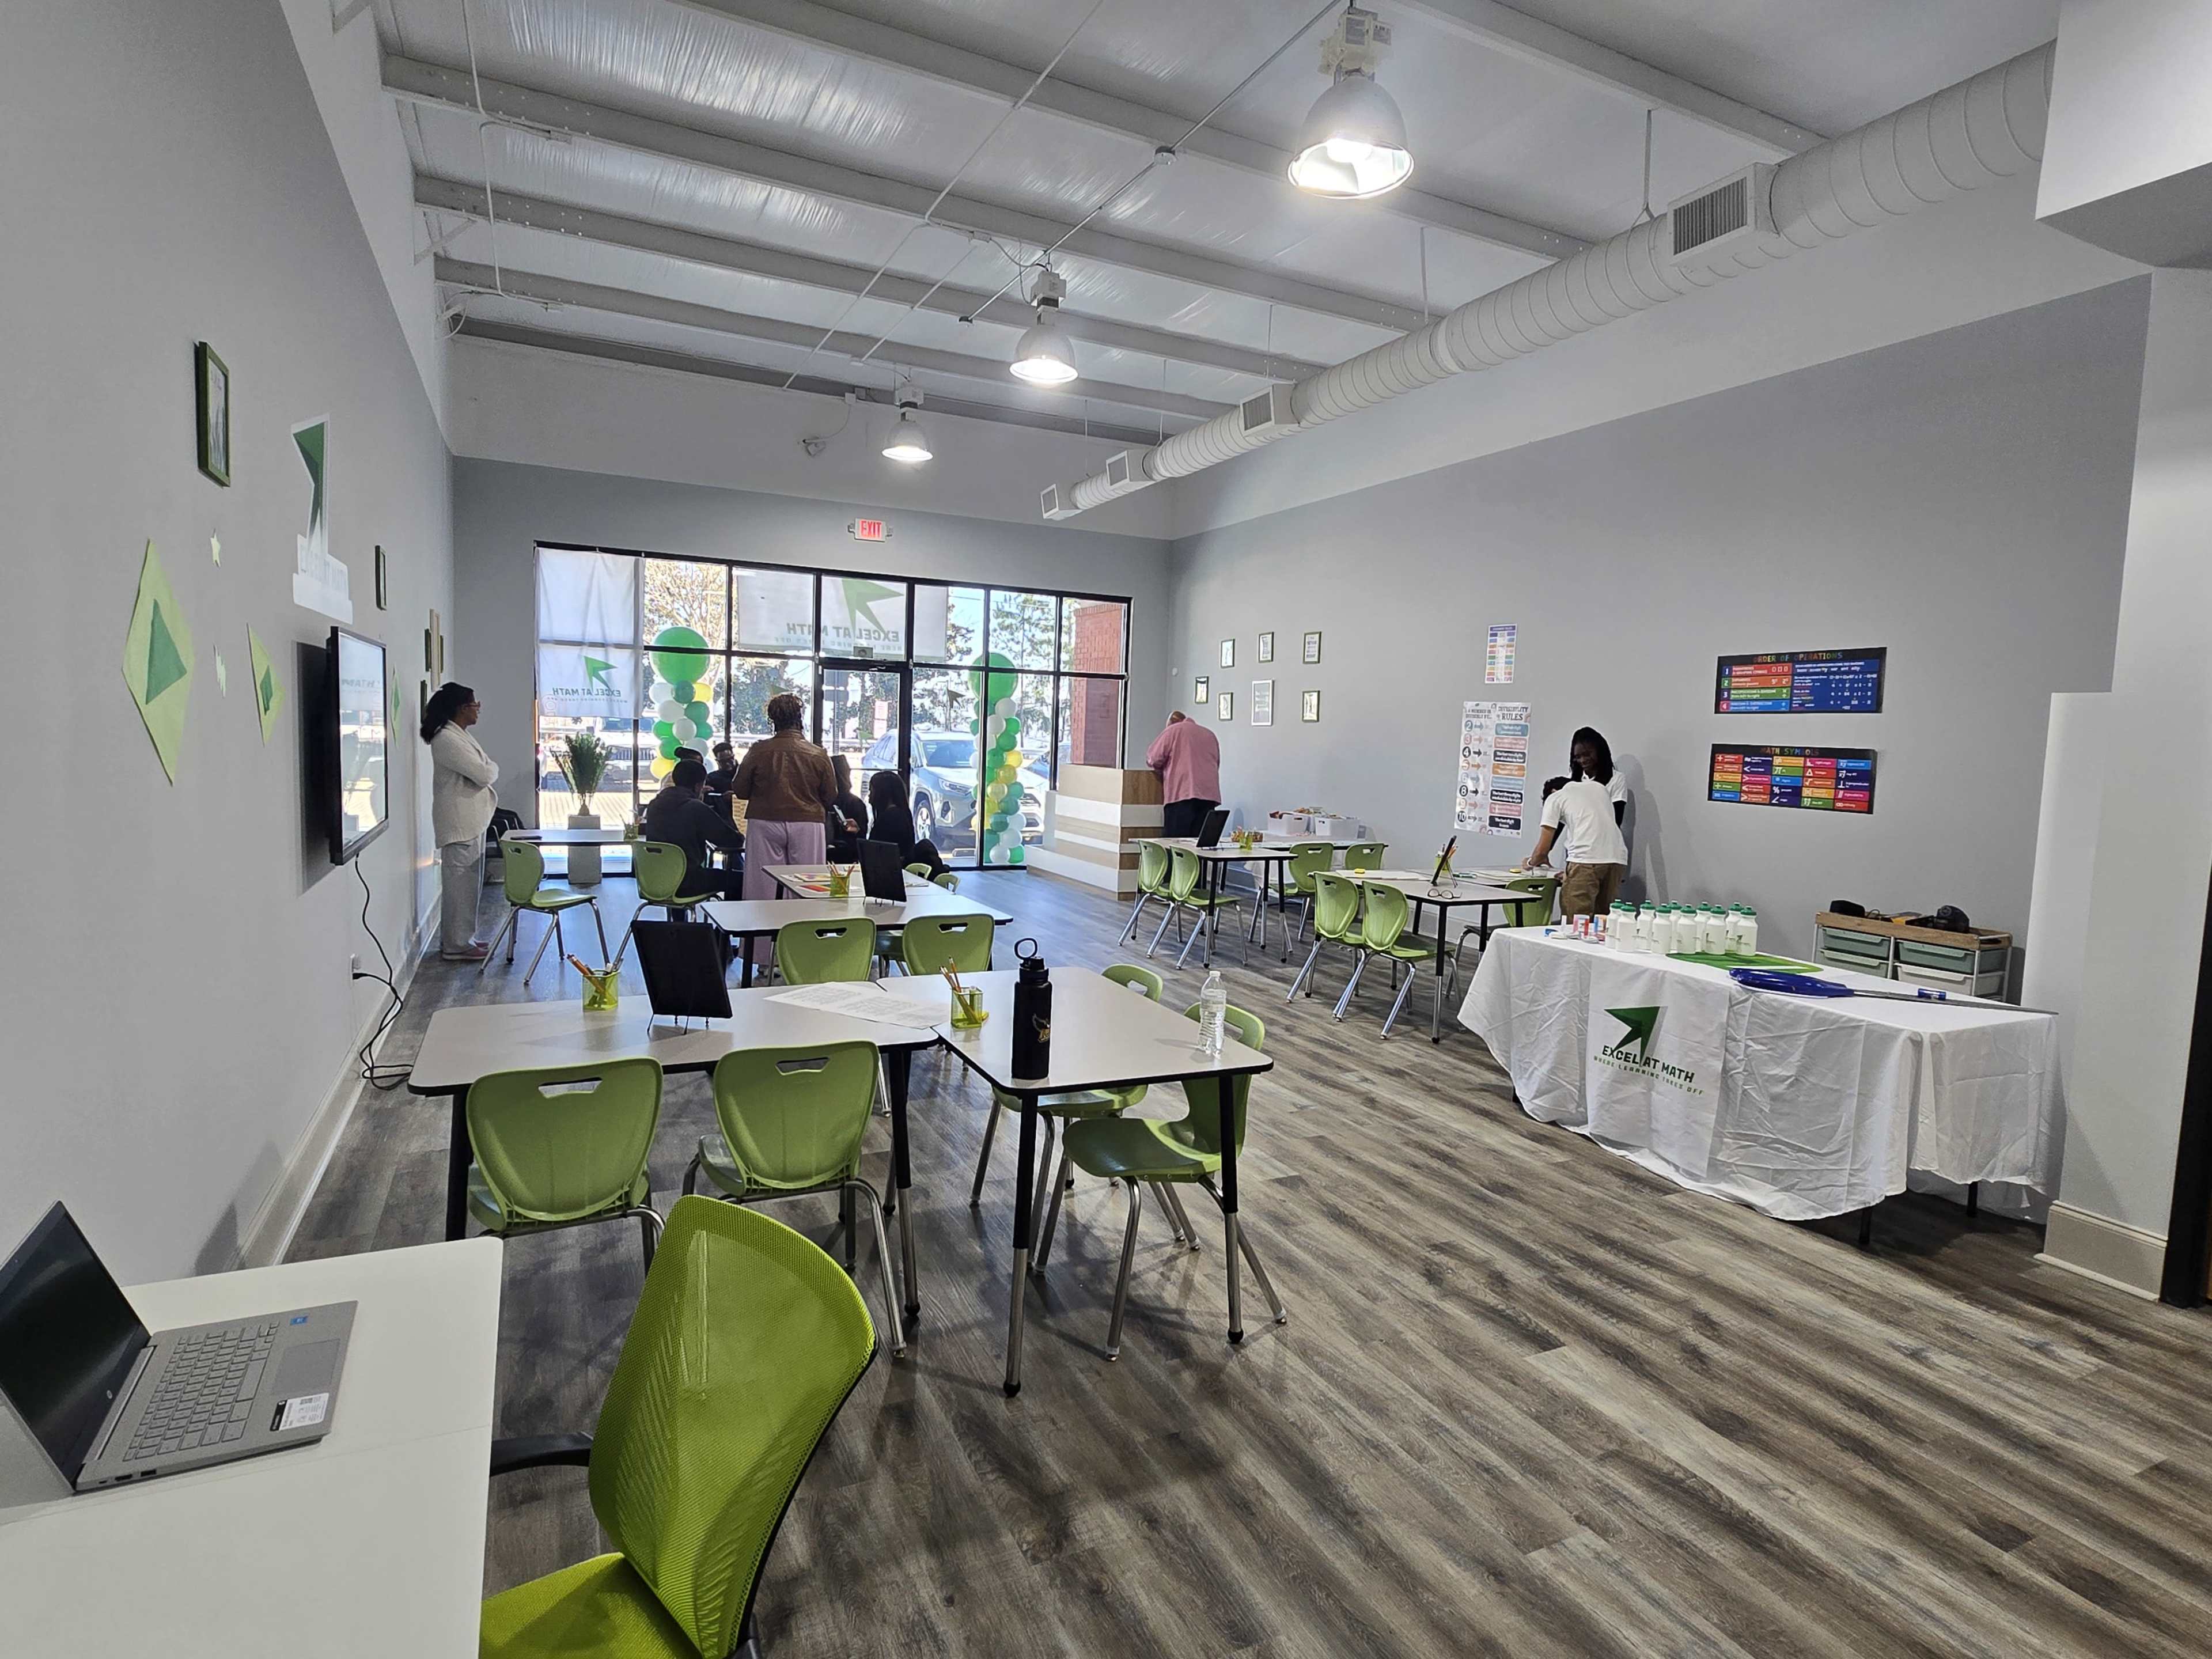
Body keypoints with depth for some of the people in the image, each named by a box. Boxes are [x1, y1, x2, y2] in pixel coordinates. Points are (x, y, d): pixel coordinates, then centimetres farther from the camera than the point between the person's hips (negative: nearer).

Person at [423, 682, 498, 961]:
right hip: (459, 822, -10)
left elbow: (478, 774, 18)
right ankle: (456, 945, 4)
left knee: (468, 882, 16)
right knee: (460, 883, -3)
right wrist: (493, 767, -2)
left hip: (471, 820, 10)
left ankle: (461, 938, 25)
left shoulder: (461, 735, 14)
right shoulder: (447, 739, -18)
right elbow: (484, 774, -21)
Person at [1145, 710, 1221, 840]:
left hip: (1182, 794, -5)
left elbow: (1154, 759, 2)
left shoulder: (1173, 730, 8)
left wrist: (1166, 768, 23)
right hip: (1210, 795, 5)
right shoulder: (1211, 735, 24)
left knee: (1173, 841, -6)